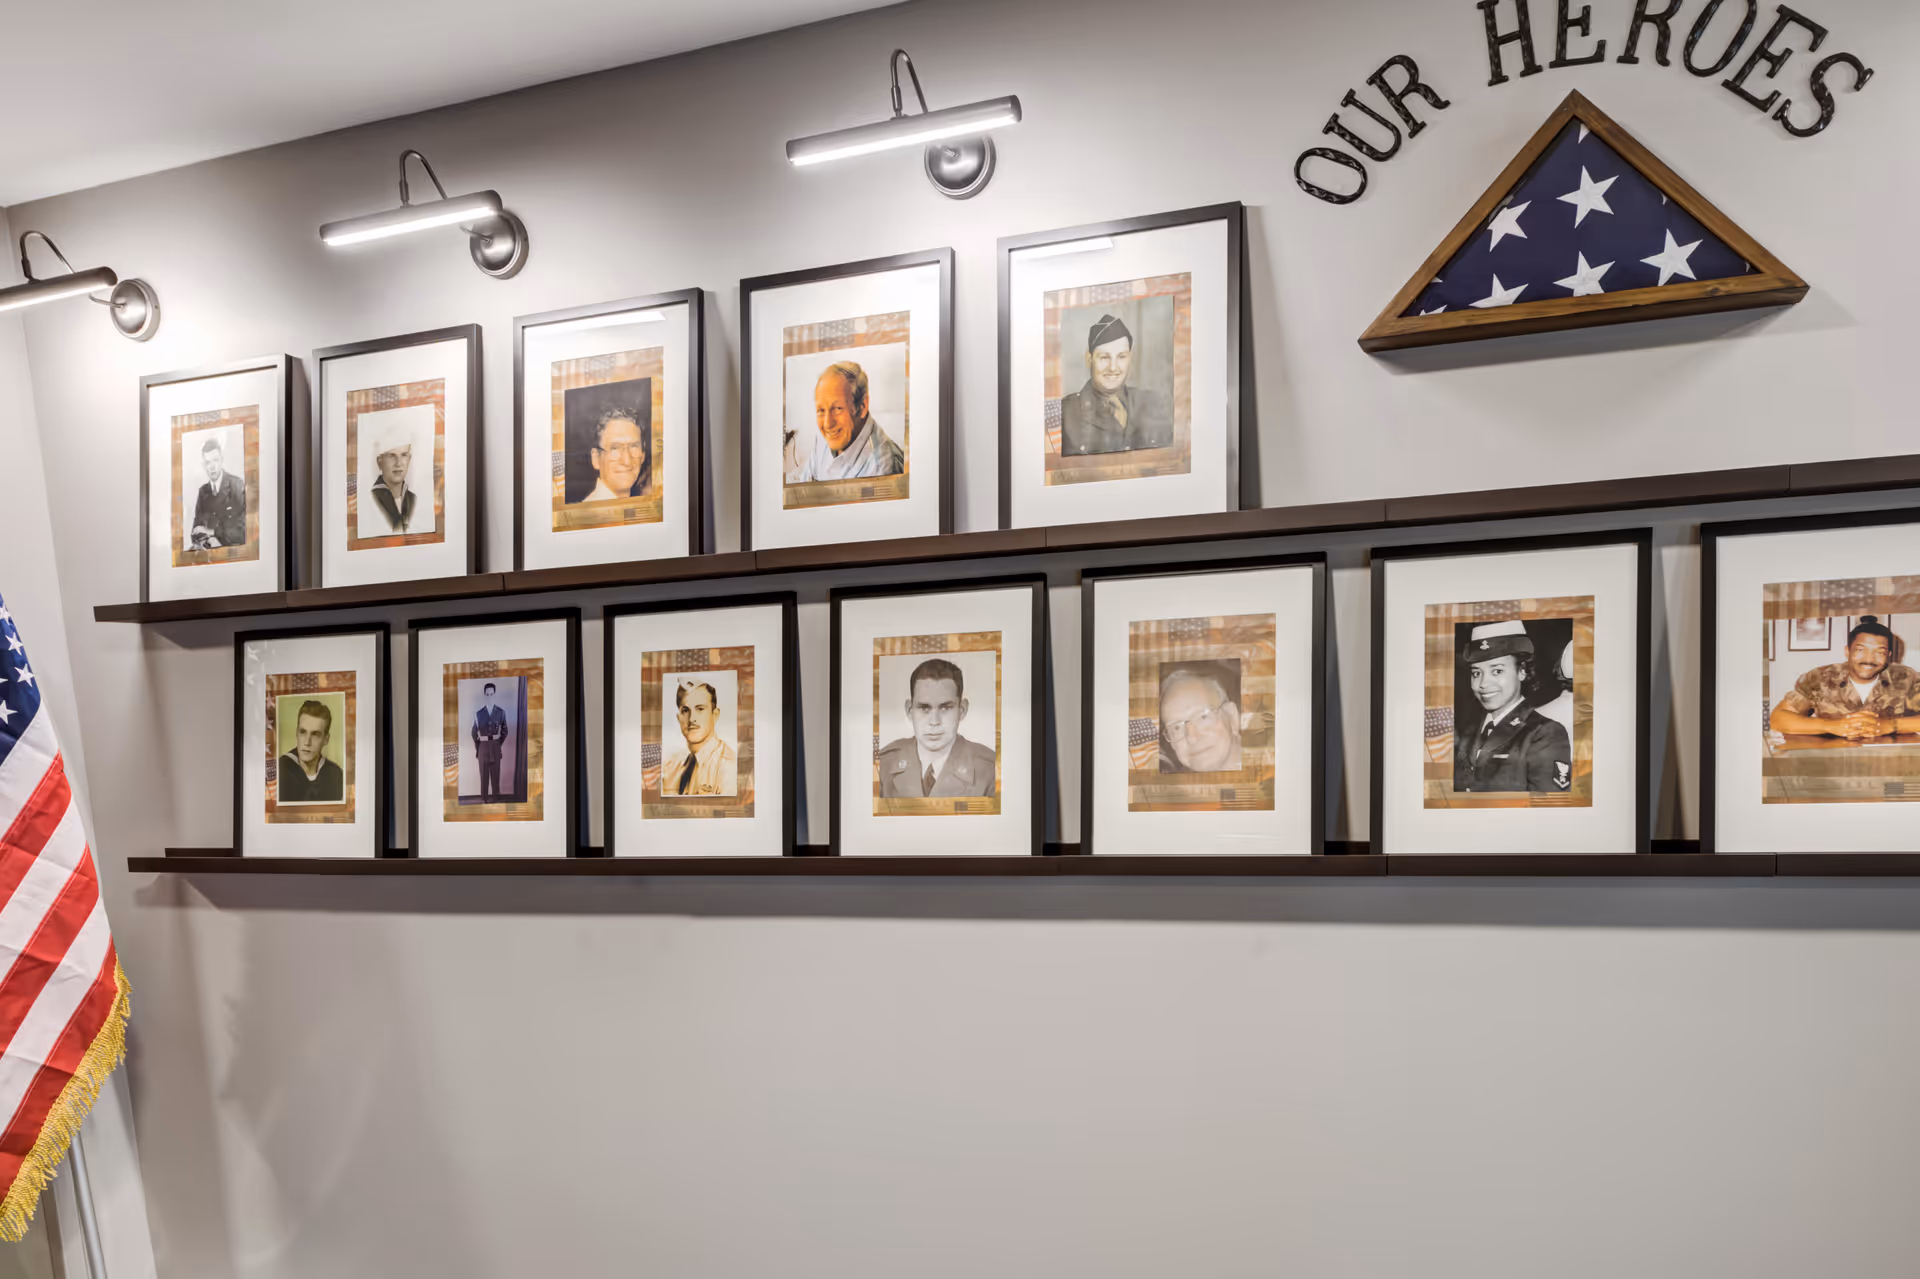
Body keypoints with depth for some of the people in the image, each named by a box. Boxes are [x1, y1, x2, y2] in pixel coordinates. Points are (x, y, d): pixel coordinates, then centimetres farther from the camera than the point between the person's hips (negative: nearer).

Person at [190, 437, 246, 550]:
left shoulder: (237, 484, -3)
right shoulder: (203, 491, 14)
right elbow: (197, 527, 7)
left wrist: (212, 532, -12)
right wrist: (206, 539, -13)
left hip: (236, 547, -4)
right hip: (211, 549, 4)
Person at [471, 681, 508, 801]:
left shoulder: (501, 713, 0)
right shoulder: (479, 714, 0)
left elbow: (504, 731, 8)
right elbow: (474, 733, 6)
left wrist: (501, 746, 3)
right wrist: (477, 749, 3)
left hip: (496, 746, 0)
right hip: (483, 746, 0)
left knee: (495, 774, 4)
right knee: (484, 774, 3)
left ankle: (496, 799, 12)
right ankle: (484, 799, 9)